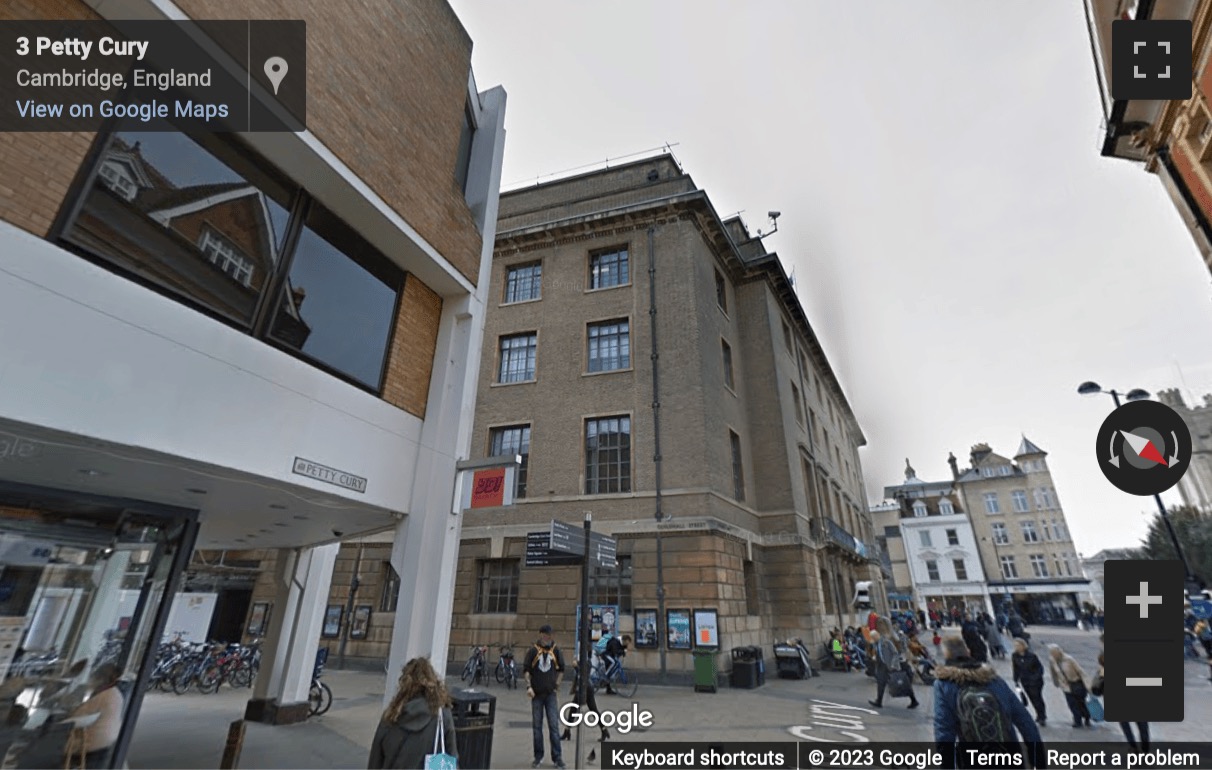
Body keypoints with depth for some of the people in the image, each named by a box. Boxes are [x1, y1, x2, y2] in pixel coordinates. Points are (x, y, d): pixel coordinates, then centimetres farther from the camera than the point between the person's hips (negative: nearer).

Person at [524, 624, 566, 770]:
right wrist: (528, 686, -9)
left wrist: (557, 686, 1)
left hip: (551, 693, 0)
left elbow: (561, 670, 8)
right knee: (537, 726, 8)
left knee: (554, 726, -1)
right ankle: (538, 757, 21)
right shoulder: (533, 651, -3)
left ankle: (557, 757, 7)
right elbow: (526, 669, 0)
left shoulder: (556, 651, 1)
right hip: (536, 693, 0)